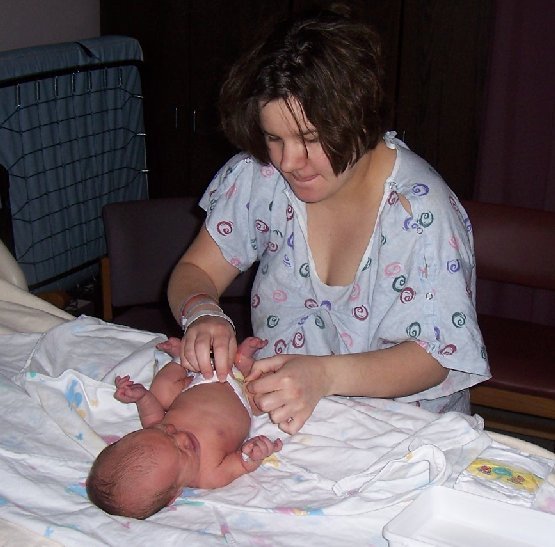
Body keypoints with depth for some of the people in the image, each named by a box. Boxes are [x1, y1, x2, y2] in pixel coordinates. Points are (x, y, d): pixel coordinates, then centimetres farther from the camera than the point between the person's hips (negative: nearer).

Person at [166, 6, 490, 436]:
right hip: (277, 412, 2)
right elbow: (196, 271, 1)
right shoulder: (259, 174, -7)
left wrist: (325, 375, -35)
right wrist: (202, 314, -24)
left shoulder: (421, 211, -20)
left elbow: (433, 356, -18)